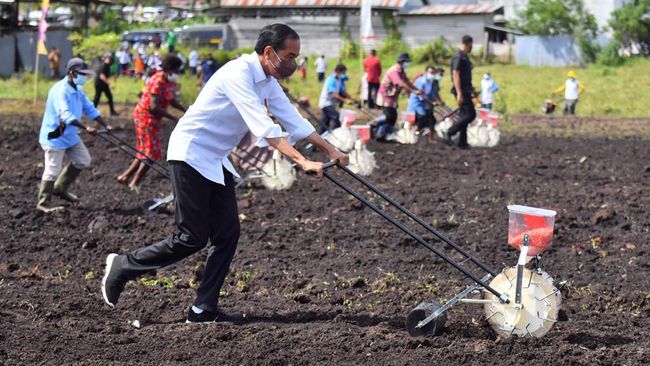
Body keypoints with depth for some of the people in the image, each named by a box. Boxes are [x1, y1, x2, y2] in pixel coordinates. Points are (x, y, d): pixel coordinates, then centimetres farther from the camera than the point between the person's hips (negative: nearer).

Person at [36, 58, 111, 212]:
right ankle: (44, 203, 8)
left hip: (70, 135, 9)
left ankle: (61, 188, 26)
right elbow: (66, 114, -34)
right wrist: (86, 128, -41)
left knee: (83, 160, 12)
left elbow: (90, 109, 10)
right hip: (54, 136, -9)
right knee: (53, 170, -6)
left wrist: (105, 126, 1)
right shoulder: (60, 90, -24)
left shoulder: (78, 90, 7)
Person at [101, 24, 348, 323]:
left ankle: (204, 309, 6)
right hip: (191, 155, -9)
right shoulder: (239, 73, -24)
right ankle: (122, 266, 9)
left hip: (216, 161, 9)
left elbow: (292, 119, 10)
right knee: (192, 238, -9)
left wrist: (329, 150, 1)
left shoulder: (268, 82, 6)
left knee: (227, 233, 0)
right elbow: (262, 126, -33)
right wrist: (301, 161, -38)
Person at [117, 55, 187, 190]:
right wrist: (174, 119, -28)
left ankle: (124, 176, 21)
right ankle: (134, 184, 3)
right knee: (151, 152, -6)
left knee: (145, 152, 15)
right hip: (145, 117, -9)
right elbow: (154, 107, -29)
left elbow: (172, 101, 10)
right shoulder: (157, 82, -25)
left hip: (153, 118, 9)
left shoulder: (170, 82, 3)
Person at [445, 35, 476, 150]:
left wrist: (471, 89, 27)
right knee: (470, 114, -12)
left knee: (464, 115, 10)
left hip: (465, 90, 10)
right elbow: (455, 75, -21)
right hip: (461, 90, -10)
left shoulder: (464, 56, 16)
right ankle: (449, 133, -7)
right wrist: (459, 94, -25)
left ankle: (462, 142, 12)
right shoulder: (458, 57, -15)